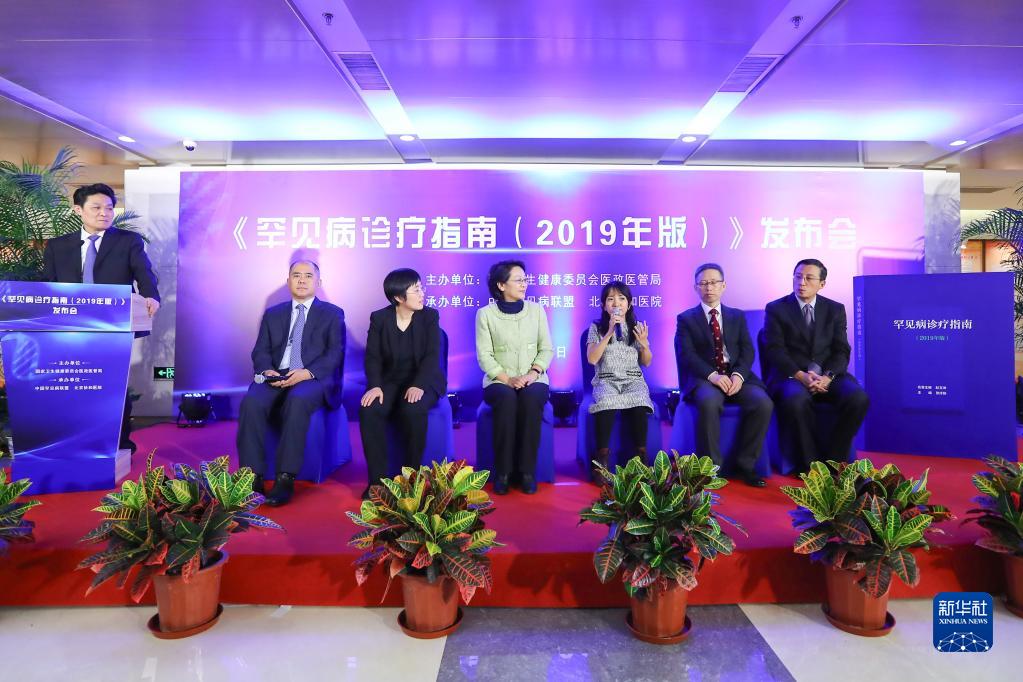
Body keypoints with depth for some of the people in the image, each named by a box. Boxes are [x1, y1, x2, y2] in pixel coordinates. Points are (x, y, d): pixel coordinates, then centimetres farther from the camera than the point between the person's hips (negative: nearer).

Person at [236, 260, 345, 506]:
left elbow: (335, 354, 0)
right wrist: (267, 370, -10)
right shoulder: (273, 314, 23)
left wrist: (307, 372, -18)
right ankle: (252, 477, -25)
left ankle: (285, 479, -33)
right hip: (275, 378, 3)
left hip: (313, 379, -3)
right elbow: (260, 351, 14)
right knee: (251, 402, -29)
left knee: (298, 400, -37)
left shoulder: (332, 314, 13)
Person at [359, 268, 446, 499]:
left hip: (422, 380, -1)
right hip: (389, 381, 2)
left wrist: (418, 385, -27)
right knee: (369, 411, -28)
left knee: (413, 410, -34)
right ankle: (378, 478, -16)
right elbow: (373, 357, -4)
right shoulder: (379, 318, 2)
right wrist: (375, 385, -23)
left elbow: (432, 356, -11)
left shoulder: (430, 316, -2)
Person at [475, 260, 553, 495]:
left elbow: (546, 349, 4)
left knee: (531, 398, -33)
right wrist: (507, 379, -18)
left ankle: (527, 471, -24)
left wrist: (533, 373, -13)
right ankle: (502, 472, -23)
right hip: (499, 381, -1)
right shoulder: (485, 313, 0)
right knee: (507, 398, -35)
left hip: (533, 380, 1)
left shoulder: (536, 310, 7)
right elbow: (484, 356, -5)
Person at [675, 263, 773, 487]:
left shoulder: (738, 316, 18)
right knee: (709, 402, -37)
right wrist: (712, 375, -21)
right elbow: (687, 355, -5)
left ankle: (744, 464, -9)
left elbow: (747, 351, 6)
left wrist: (738, 374, -15)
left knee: (763, 403, -26)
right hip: (704, 378, -3)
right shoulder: (685, 319, 9)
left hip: (736, 376, 3)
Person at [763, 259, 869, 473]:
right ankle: (809, 463, -17)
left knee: (859, 398, -27)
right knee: (796, 400, -37)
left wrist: (827, 377, -15)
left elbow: (841, 351, 5)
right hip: (791, 375, -3)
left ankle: (832, 458, -9)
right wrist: (801, 376, -20)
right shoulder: (776, 309, 4)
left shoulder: (835, 309, 13)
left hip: (828, 375, 3)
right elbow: (775, 351, -5)